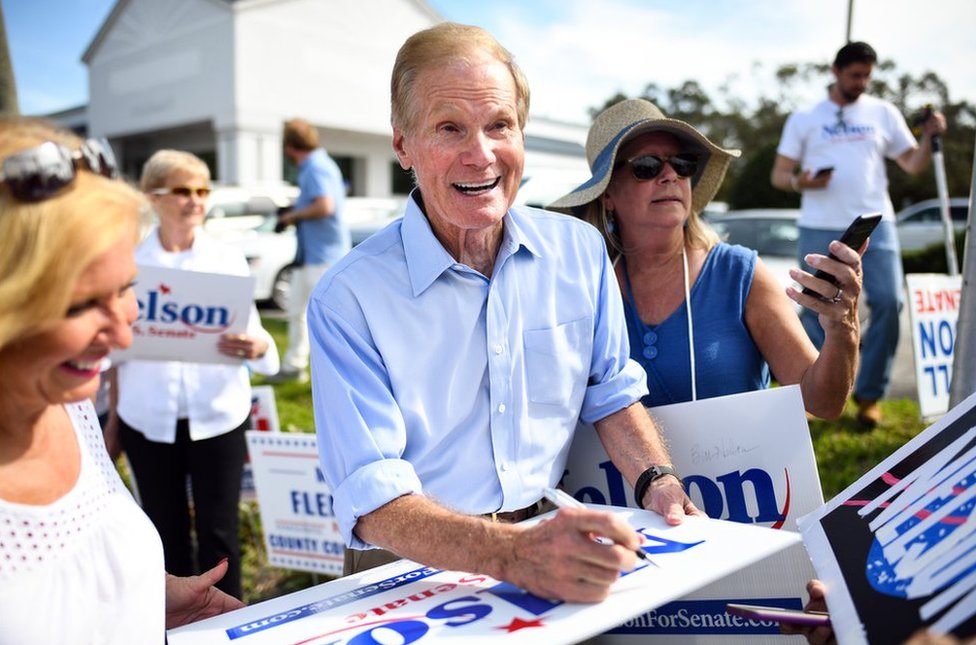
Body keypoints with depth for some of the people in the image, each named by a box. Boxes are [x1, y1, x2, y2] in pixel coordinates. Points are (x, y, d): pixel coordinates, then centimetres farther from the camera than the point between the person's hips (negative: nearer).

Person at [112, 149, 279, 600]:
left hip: (217, 416, 0)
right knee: (165, 532, 11)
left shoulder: (228, 259, 2)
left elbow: (255, 335, -3)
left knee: (218, 532, 4)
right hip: (149, 419, 1)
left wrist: (257, 347, -26)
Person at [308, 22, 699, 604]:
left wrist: (656, 480, -6)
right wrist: (513, 555, -36)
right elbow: (371, 495, -21)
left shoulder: (581, 250, 1)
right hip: (415, 568, -3)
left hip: (554, 530, 3)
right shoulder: (349, 298, -13)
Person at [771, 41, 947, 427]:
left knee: (889, 304, -7)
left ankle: (869, 395, 5)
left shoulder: (883, 113, 12)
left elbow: (912, 164, 12)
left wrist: (930, 137, -7)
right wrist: (799, 181, -16)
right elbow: (778, 174, 6)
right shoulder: (804, 119, 7)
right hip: (820, 230, -1)